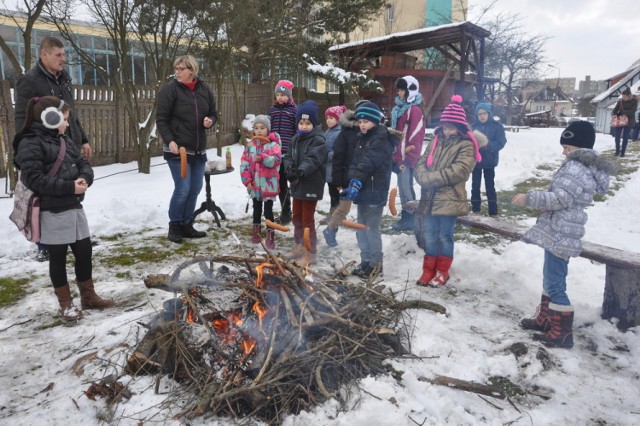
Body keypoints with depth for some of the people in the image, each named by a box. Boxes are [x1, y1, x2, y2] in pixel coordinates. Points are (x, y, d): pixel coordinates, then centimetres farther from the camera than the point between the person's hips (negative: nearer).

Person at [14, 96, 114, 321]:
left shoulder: (64, 140, 12)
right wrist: (69, 186, -23)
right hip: (52, 212, -7)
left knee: (84, 252, 13)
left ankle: (88, 296, 28)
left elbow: (83, 162, 13)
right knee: (58, 258, 6)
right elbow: (34, 179, -21)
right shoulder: (30, 144, -13)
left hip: (74, 207, 8)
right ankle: (65, 304, 20)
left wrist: (84, 178, -9)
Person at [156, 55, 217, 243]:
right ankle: (174, 227, 12)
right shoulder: (170, 90, -7)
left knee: (195, 189, 10)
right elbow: (161, 119, -8)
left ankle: (187, 226, 23)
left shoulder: (204, 90, 5)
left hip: (199, 150, 5)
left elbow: (213, 114, 16)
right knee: (182, 189, -7)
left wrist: (210, 121, -7)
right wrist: (169, 140, -20)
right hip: (177, 150, -5)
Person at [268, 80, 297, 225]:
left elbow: (298, 131, -4)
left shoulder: (294, 110, -2)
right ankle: (285, 212, 20)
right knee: (280, 182, 10)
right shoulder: (272, 109, 11)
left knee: (293, 182, 1)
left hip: (289, 152, -4)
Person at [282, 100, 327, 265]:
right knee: (297, 217, 18)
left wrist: (301, 171, -41)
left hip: (311, 185, -8)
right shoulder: (296, 139, 11)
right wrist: (290, 168, -15)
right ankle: (298, 248, 34)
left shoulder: (318, 140, -13)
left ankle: (311, 254, 8)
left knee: (307, 220, -3)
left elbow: (313, 159, -26)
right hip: (297, 184, 8)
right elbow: (288, 156, 6)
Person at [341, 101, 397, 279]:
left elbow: (368, 163, -26)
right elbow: (355, 162, 10)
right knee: (361, 227, 13)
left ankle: (376, 264, 10)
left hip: (375, 191, -9)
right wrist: (353, 182, -5)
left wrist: (356, 183, -36)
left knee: (372, 227, -4)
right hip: (363, 190, 9)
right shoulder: (362, 138, 15)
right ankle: (366, 262, 25)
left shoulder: (381, 140, -13)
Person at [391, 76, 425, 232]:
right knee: (402, 187, 13)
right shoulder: (400, 108, 17)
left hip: (407, 157, -9)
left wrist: (409, 157, -18)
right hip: (399, 155, 9)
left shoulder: (415, 110, -12)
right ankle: (405, 217, 23)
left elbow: (416, 136, -18)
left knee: (406, 186, -6)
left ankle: (411, 220, 4)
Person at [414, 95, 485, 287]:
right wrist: (424, 177, -14)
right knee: (430, 236, 12)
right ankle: (429, 270, 26)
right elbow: (422, 162, 8)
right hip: (430, 198, 5)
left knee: (445, 236, 5)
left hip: (450, 199, -5)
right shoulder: (436, 141, 12)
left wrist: (429, 178, -19)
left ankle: (443, 271, 23)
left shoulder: (467, 145, -7)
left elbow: (458, 171, -19)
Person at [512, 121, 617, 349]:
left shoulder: (575, 167, -17)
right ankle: (545, 320, 32)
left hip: (560, 234, -11)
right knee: (551, 280, 20)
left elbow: (561, 198, -23)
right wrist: (540, 199, 10)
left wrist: (530, 197, -16)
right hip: (560, 232, 11)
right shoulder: (586, 167, 16)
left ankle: (562, 334, 5)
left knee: (555, 284, -4)